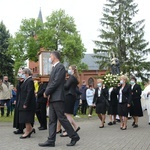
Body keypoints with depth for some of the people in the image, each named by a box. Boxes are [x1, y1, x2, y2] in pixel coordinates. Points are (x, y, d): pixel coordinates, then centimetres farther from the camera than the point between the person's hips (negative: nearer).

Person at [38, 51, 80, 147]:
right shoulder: (55, 67, 18)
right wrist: (47, 92, 3)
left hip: (58, 98, -9)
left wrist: (46, 92, -10)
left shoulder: (60, 67, -10)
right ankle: (51, 140, 9)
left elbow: (56, 82, -18)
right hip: (53, 98, 9)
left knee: (62, 118, -5)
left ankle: (74, 136, 7)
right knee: (52, 120, 7)